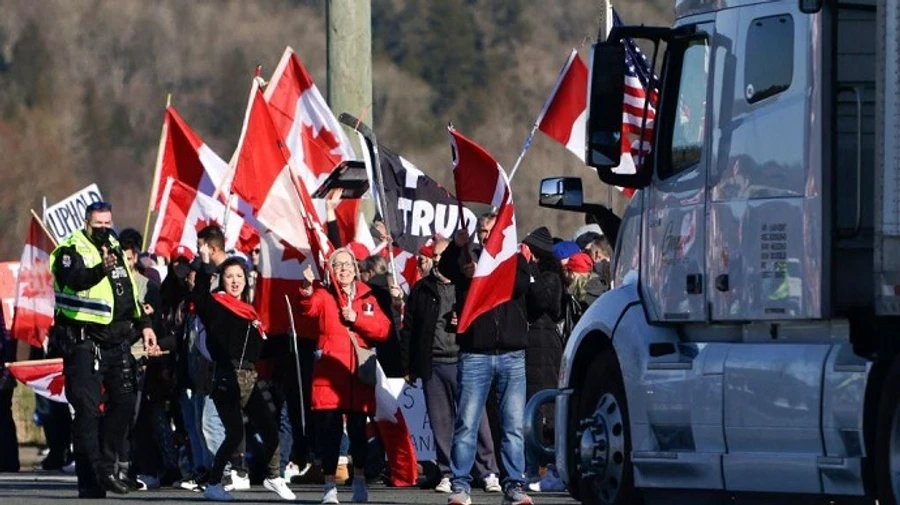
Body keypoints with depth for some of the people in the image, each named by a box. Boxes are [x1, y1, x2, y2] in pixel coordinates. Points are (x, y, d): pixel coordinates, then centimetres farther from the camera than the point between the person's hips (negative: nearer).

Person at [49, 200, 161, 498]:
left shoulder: (115, 248, 17)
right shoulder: (72, 250, -7)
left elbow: (131, 292, 26)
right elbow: (75, 279, -28)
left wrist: (144, 325, 21)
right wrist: (101, 269, -46)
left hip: (117, 342, 7)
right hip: (84, 341, -7)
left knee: (124, 401, 5)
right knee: (88, 409, -10)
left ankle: (105, 468, 17)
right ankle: (91, 481, -12)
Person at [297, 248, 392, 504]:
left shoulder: (367, 298, 13)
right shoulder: (324, 295, 5)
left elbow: (384, 329, 2)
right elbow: (309, 310, -18)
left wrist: (357, 318, -10)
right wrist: (307, 291, -37)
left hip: (358, 374, 2)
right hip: (329, 372, -2)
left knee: (358, 427, 7)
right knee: (330, 427, -6)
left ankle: (359, 480, 24)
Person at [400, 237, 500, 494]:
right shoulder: (422, 290, 12)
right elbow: (408, 329, 13)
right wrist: (408, 367, 8)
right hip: (432, 364, 3)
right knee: (441, 423, 4)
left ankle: (489, 473, 0)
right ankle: (447, 474, 10)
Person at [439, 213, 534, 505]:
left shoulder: (515, 259, 12)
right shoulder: (466, 259, 11)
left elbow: (521, 283, -8)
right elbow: (445, 268, -11)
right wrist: (456, 246, -28)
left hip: (512, 356, 1)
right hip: (475, 355, -1)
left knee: (513, 425, -1)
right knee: (466, 424, -3)